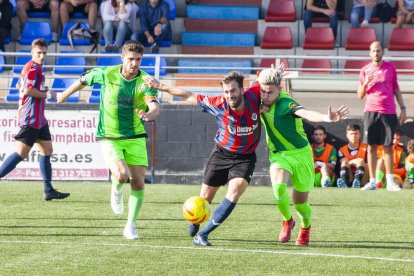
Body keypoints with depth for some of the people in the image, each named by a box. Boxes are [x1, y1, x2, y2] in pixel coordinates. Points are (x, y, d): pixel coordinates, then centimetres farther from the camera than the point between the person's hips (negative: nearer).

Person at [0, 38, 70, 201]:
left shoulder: (31, 67, 16)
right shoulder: (33, 68, -14)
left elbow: (20, 86, 26)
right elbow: (28, 90, -25)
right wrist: (45, 94, -11)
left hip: (38, 119, 11)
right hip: (31, 118, -11)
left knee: (47, 150, 10)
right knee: (21, 153, -10)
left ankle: (48, 190, 10)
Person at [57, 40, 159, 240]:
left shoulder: (145, 81, -12)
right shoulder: (106, 74, -10)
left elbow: (155, 107, -28)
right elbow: (84, 80, 11)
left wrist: (148, 114, -53)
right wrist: (65, 95, 26)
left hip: (135, 137, 2)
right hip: (109, 137, -1)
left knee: (138, 183, -3)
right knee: (121, 175, -24)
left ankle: (131, 226, 15)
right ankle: (116, 191, 13)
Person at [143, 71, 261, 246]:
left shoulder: (254, 97, -19)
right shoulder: (218, 104, -21)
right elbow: (190, 97, -10)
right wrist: (160, 86, -7)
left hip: (245, 158, 0)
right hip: (221, 153, 0)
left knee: (234, 192, -23)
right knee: (205, 199, 8)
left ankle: (203, 235, -15)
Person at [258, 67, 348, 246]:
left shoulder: (285, 103, -23)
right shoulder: (261, 102, -3)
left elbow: (306, 114, -43)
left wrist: (327, 118, -61)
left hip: (300, 154, -4)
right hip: (279, 155, 4)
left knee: (300, 202, 7)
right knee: (279, 187, -27)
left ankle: (305, 228, 42)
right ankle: (287, 221, 2)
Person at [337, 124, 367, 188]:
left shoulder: (365, 149, 8)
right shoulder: (342, 150, 12)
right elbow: (343, 163, -4)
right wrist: (353, 161, -19)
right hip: (349, 178, 1)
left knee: (361, 161, -23)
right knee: (345, 162, -22)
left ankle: (357, 182, -53)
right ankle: (344, 183, -54)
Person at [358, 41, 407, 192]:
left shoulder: (390, 68, 7)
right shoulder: (365, 70, 7)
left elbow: (396, 90, 12)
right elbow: (360, 95, 8)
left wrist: (403, 108, 5)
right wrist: (365, 83, -11)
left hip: (389, 112, 0)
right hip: (371, 111, 0)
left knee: (388, 146, 0)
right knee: (371, 146, -1)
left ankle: (390, 182, 1)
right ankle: (372, 181, 2)